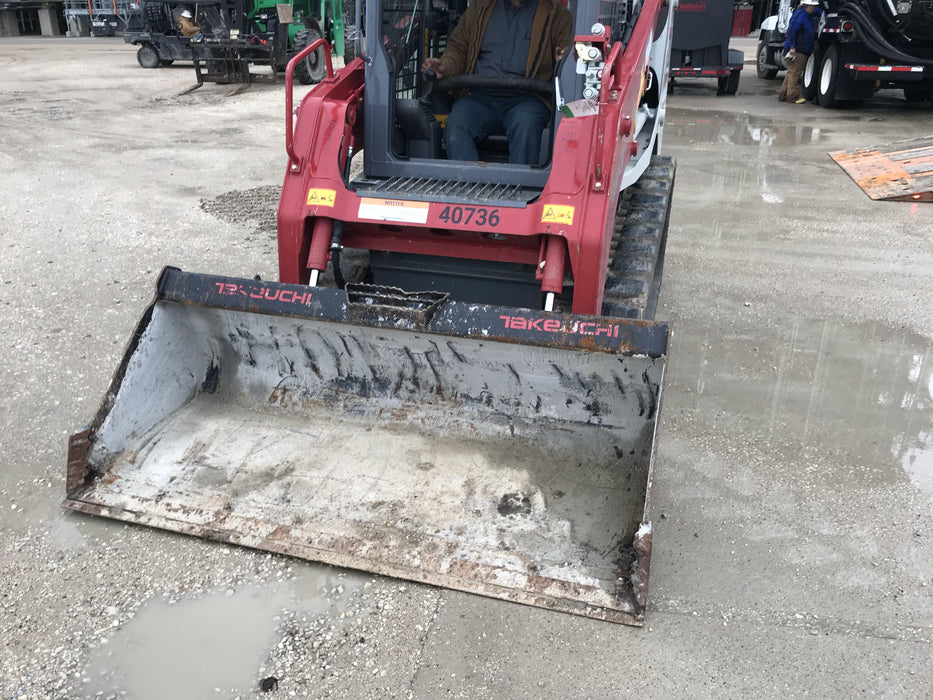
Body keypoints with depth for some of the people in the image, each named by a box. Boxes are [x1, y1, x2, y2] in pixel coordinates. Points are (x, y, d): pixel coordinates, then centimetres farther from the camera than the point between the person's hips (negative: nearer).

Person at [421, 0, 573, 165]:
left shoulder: (556, 14, 12)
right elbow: (458, 46, 25)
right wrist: (445, 66, 2)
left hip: (526, 97, -2)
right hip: (482, 96, 3)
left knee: (525, 126, -38)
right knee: (455, 126, -29)